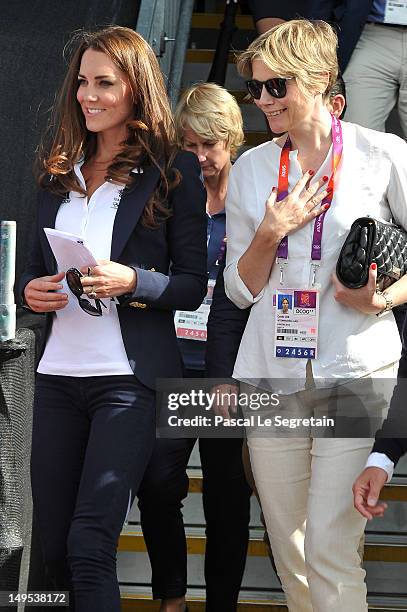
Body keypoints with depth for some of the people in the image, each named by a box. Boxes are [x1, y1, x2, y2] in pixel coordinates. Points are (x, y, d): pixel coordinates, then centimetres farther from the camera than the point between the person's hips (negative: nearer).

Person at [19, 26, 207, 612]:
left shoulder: (174, 171, -2)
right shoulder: (60, 172, 14)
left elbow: (194, 284, -3)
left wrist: (131, 281, -20)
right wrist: (30, 289, 0)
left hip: (130, 377, -6)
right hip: (58, 374, 6)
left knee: (90, 545, -13)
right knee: (55, 546, 9)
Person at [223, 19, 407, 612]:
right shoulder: (251, 168, 12)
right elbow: (240, 290, 12)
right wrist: (270, 232, -5)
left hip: (356, 369, -4)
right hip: (272, 371, 4)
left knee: (330, 550, -11)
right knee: (287, 546, 8)